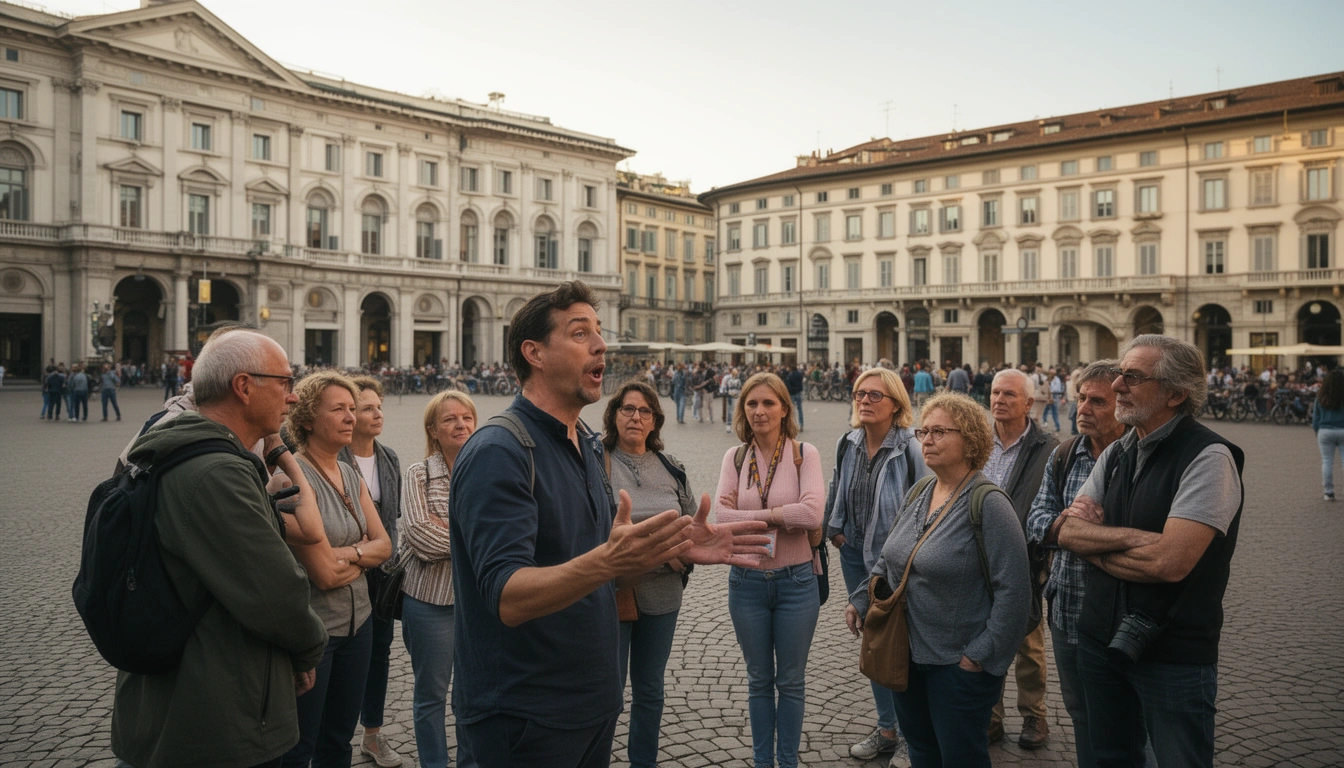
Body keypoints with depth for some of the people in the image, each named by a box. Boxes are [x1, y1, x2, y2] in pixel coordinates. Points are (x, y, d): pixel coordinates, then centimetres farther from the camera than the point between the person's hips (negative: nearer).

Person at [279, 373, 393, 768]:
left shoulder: (352, 475, 6)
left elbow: (383, 545, 4)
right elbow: (325, 574, -20)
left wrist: (347, 553, -14)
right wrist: (365, 553, -3)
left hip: (357, 621, 7)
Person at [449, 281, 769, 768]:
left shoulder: (588, 446, 9)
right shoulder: (498, 452, -20)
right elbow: (508, 599, -27)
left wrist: (678, 548, -1)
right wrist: (606, 562, -43)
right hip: (523, 722, -8)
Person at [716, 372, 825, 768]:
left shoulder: (804, 454, -7)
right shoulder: (734, 457, 0)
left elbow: (812, 512, -21)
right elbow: (723, 516, -13)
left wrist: (754, 515, -15)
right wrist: (780, 516, -17)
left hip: (795, 580, -2)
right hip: (746, 581, 2)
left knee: (791, 680, 13)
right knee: (759, 680, 17)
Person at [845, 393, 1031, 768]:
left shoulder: (988, 504, -18)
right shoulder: (918, 494, 4)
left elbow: (1013, 591, -20)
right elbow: (889, 560, 16)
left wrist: (981, 655, -19)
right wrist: (860, 600, 5)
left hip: (958, 664, -6)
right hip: (905, 654, 7)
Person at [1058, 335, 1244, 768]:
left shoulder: (1209, 456, -17)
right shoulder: (1116, 453, 7)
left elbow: (1170, 562, -26)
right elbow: (1069, 532, -1)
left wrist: (1093, 540, -10)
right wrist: (1132, 537, -18)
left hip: (1174, 653, -6)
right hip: (1101, 637, 7)